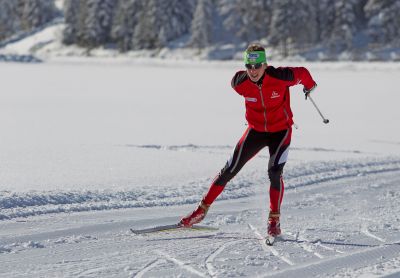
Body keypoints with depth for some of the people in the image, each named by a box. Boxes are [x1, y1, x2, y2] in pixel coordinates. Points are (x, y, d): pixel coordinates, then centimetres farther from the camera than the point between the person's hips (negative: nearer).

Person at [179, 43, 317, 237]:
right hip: (256, 130, 2)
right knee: (229, 170, 3)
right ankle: (202, 210, 16)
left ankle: (274, 221, -6)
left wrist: (309, 86, 16)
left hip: (281, 131, -2)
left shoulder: (280, 77, -27)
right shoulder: (240, 82, -20)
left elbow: (302, 73, -7)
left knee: (274, 173, -21)